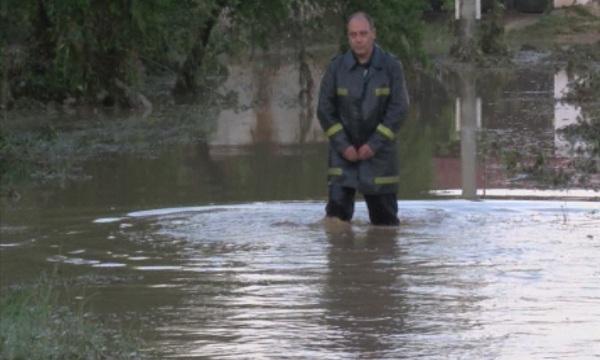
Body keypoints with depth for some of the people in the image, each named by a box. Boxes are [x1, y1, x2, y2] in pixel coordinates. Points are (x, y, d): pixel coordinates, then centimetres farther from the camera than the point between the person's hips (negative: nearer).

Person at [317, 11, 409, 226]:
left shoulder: (391, 67, -6)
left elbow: (399, 109, -8)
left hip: (379, 151, 0)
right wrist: (343, 145, -10)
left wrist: (374, 144, -15)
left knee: (384, 215, 6)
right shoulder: (336, 68, -4)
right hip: (344, 152, 0)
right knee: (338, 206, -13)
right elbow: (324, 111, -1)